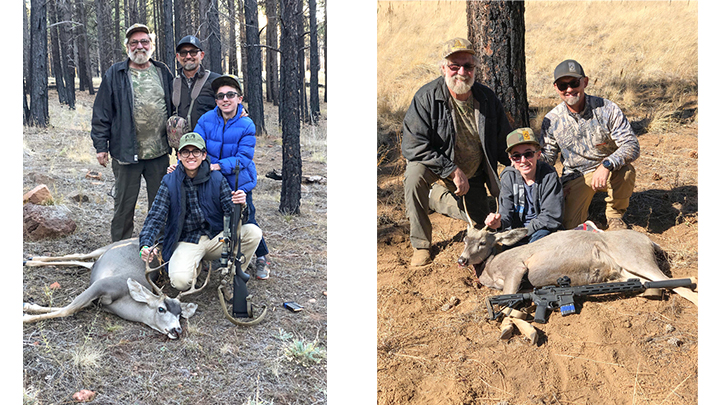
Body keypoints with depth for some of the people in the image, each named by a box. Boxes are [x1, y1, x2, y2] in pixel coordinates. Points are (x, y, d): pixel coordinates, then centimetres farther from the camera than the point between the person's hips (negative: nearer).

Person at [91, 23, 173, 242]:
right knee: (124, 204, 7)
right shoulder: (115, 74, 0)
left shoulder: (163, 72, 9)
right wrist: (101, 145, -4)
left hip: (159, 152, 3)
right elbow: (102, 112, 0)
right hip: (126, 152, -3)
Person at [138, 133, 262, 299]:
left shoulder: (217, 179, -1)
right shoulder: (170, 183, -4)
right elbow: (155, 218, -7)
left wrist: (239, 205, -31)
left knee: (253, 232, -23)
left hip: (217, 237, 2)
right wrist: (146, 244, -25)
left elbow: (231, 214, -5)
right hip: (187, 242, -2)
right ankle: (195, 265, 8)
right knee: (180, 281, -31)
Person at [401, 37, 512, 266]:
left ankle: (436, 197, 32)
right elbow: (414, 146, -28)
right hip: (436, 169, -4)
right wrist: (453, 171, -30)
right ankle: (420, 245, -21)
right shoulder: (427, 97, -22)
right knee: (415, 172, -36)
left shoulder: (487, 99, -9)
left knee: (480, 222, 4)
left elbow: (504, 144, 5)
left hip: (473, 175, 4)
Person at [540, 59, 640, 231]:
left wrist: (607, 165, -38)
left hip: (609, 172, -1)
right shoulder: (551, 121, -6)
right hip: (575, 177, 1)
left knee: (625, 171, -36)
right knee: (569, 225, -17)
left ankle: (615, 215, -5)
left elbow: (632, 146, -20)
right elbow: (547, 156, 5)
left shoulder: (607, 109, -14)